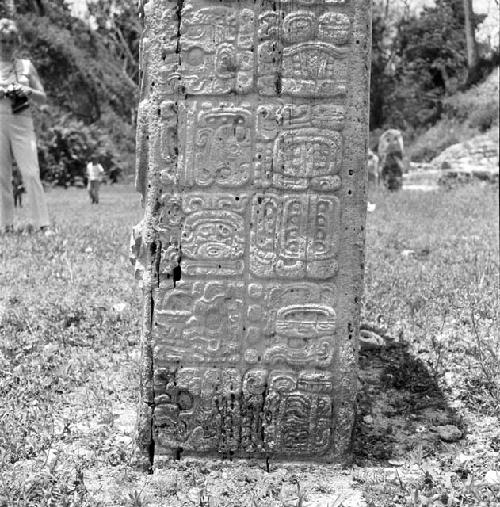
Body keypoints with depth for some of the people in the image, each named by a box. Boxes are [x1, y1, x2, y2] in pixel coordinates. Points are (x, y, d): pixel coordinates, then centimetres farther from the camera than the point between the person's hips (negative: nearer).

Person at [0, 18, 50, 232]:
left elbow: (43, 99, 10)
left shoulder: (26, 66, 10)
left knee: (31, 173, -11)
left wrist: (29, 92, -10)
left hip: (22, 123, -1)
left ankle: (43, 224, -11)